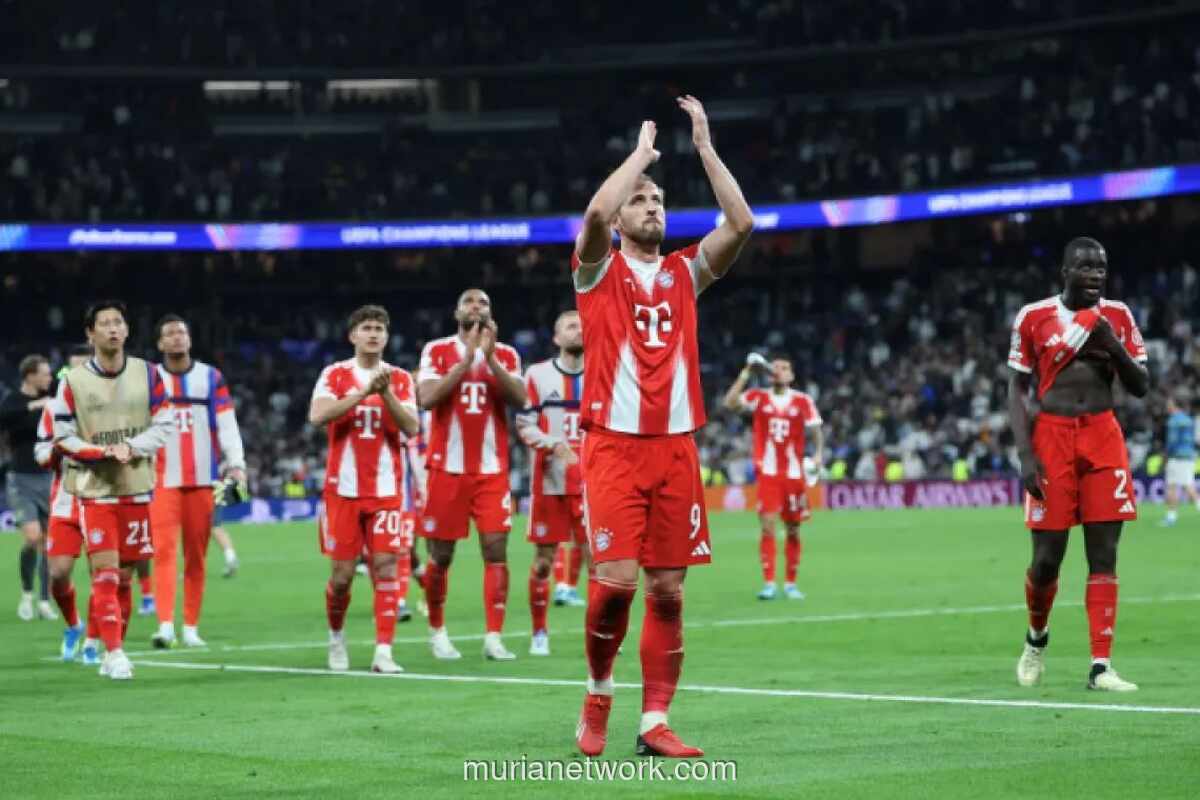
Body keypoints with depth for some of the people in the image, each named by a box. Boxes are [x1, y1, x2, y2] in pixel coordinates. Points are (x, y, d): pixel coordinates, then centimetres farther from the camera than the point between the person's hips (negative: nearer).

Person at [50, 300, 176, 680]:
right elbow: (62, 437, -2)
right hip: (94, 489, -2)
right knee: (105, 572, -12)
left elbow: (165, 426, 2)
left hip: (136, 488, 3)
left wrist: (132, 448, -15)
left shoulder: (147, 374, 3)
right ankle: (114, 652, -12)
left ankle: (113, 651, 17)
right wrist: (103, 452, -17)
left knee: (124, 574, 7)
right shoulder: (73, 381, -4)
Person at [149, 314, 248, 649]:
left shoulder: (211, 377, 8)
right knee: (164, 550, -12)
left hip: (202, 478, 1)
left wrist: (236, 464, -8)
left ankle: (191, 627, 10)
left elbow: (226, 423, 3)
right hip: (163, 479, -1)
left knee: (197, 555, 4)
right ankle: (166, 625, -19)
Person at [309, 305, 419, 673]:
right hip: (343, 488, -1)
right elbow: (317, 415, -15)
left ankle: (383, 652, -8)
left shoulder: (400, 378, 7)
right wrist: (364, 391, -21)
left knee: (385, 568, -8)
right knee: (341, 574, 1)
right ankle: (335, 636, 27)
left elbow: (412, 427, -5)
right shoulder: (335, 374, 2)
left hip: (386, 490, 1)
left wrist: (386, 393, -17)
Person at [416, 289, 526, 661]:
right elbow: (427, 398, -13)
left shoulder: (506, 354, 8)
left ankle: (493, 637, -7)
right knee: (441, 555, 5)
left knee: (496, 550, -8)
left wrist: (490, 358, -16)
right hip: (447, 467, -1)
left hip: (492, 469, 1)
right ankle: (437, 631, 22)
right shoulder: (437, 351, 3)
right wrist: (467, 357, -15)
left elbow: (519, 399, -7)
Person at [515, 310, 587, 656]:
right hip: (549, 482, -2)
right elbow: (523, 425, -2)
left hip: (591, 482, 2)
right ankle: (539, 633, 14)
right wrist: (554, 445, -17)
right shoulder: (538, 375, 1)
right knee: (544, 558, 3)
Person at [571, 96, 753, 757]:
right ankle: (598, 692, 11)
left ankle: (654, 723, 5)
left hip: (676, 448, 4)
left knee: (668, 589, 1)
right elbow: (595, 213, -16)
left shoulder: (684, 273, 15)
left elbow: (741, 223, 2)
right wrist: (642, 153, -3)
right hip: (614, 446, -4)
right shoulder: (600, 269, 5)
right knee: (616, 580, -13)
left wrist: (704, 146, 3)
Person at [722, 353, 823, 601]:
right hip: (767, 473, -1)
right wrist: (746, 374, -15)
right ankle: (769, 583, -9)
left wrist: (818, 452, -11)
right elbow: (730, 403, -12)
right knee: (767, 526, -11)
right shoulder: (758, 397, 2)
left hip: (794, 474, 1)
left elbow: (816, 430, 5)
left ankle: (791, 583, 19)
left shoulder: (803, 401, 2)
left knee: (793, 530, 7)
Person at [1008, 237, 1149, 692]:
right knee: (1047, 555, -2)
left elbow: (1140, 388, 8)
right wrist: (1025, 455, -8)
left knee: (1104, 554, -4)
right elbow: (1017, 390, 2)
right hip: (1051, 437, -2)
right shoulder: (1033, 317, 0)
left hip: (1103, 437, 2)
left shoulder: (1117, 317, 7)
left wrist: (1114, 346, -10)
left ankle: (1101, 667, -5)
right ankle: (1037, 638, 28)